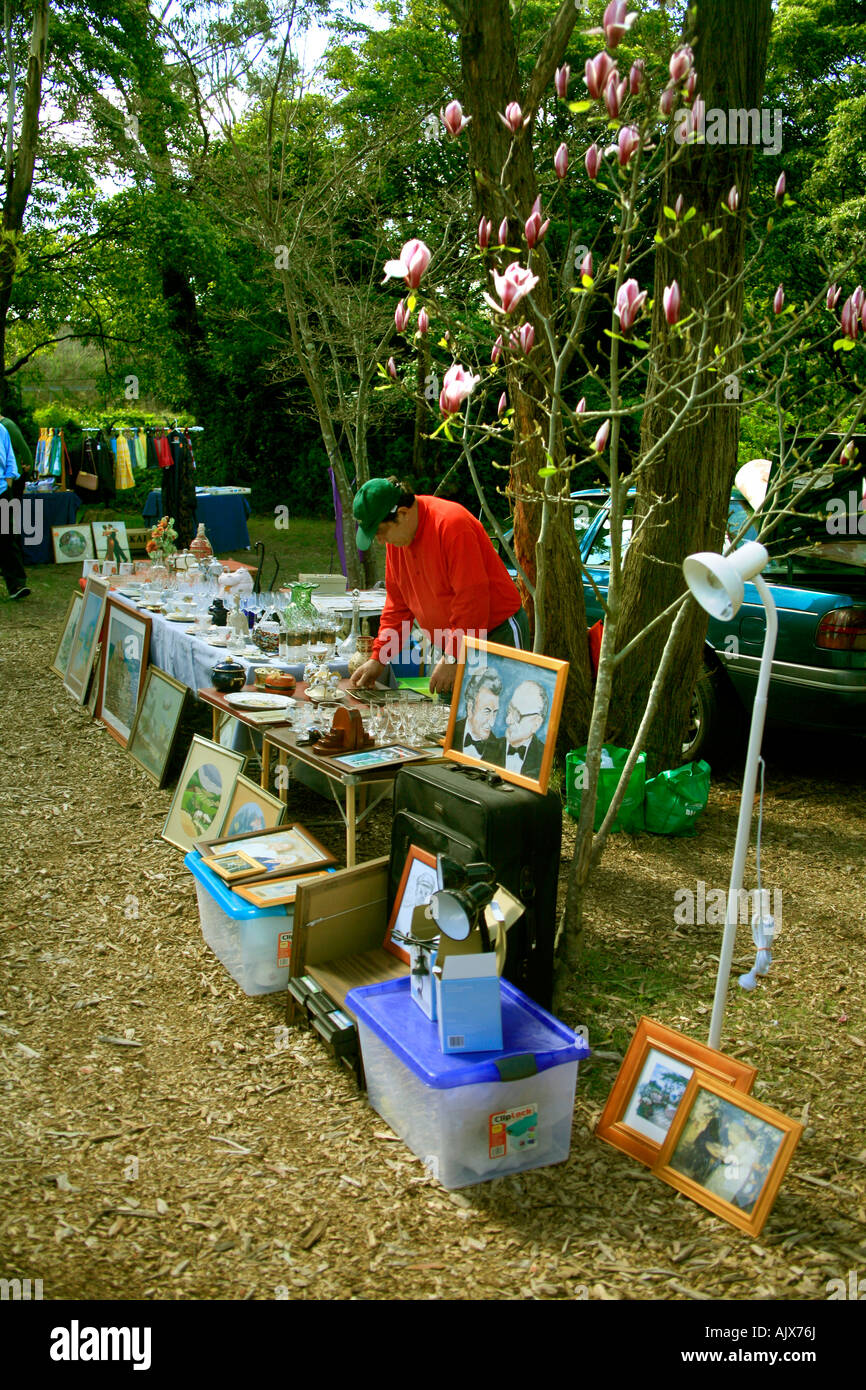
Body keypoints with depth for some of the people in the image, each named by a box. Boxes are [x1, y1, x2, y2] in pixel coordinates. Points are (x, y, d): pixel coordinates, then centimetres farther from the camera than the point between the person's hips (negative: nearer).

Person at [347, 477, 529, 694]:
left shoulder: (451, 524, -22)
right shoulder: (396, 535, 4)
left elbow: (471, 598, -24)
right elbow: (397, 603, 12)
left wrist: (451, 659, -22)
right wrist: (379, 658, 6)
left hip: (498, 633, -8)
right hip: (453, 647, 8)